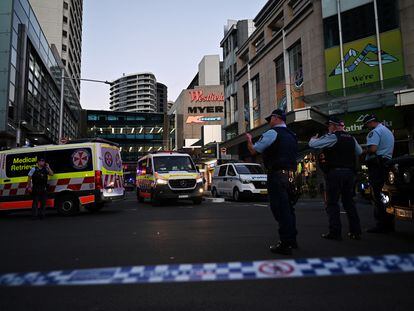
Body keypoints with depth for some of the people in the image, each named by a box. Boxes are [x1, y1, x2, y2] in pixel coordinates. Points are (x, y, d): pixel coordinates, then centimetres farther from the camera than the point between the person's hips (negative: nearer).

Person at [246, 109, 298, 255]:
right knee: (288, 207, 15)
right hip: (290, 175, 9)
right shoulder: (292, 135, 19)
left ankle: (285, 244, -1)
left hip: (277, 175, -9)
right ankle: (292, 240, 24)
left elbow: (253, 150, -4)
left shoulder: (272, 133, -7)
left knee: (280, 209, -5)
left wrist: (249, 139, 13)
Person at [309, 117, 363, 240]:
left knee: (332, 202, -1)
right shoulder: (351, 138, 13)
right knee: (349, 201, 14)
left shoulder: (332, 137, -8)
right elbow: (359, 152, 27)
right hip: (350, 172, 7)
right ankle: (356, 231, 16)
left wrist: (313, 138, 12)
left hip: (335, 172, -7)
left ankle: (335, 232, -3)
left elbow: (312, 144, -9)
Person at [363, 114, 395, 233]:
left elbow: (372, 149, -23)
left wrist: (364, 151, -3)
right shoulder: (389, 132, 24)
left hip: (376, 164, -10)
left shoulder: (375, 131, -9)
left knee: (377, 194, -8)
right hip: (387, 163, 10)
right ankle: (389, 223, 14)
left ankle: (382, 224, -9)